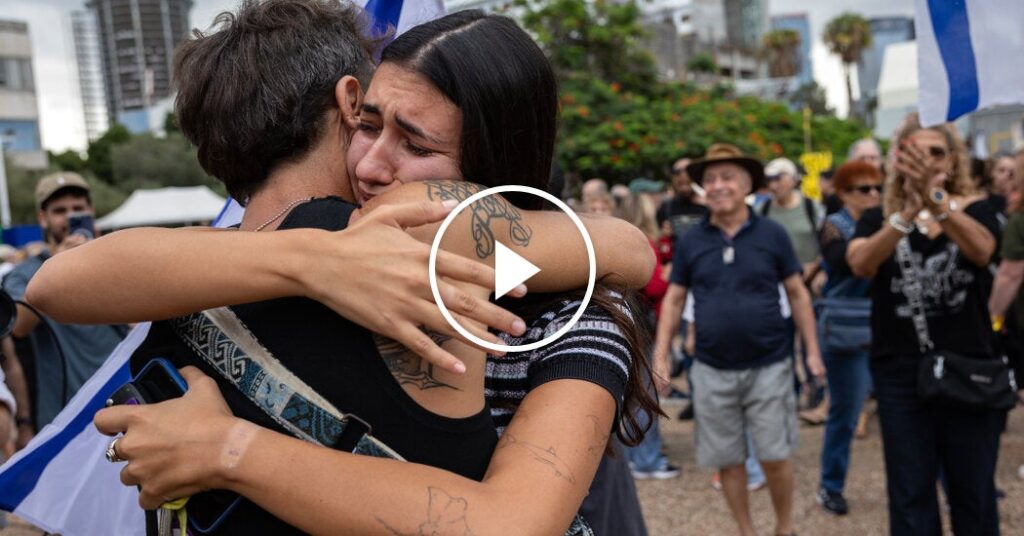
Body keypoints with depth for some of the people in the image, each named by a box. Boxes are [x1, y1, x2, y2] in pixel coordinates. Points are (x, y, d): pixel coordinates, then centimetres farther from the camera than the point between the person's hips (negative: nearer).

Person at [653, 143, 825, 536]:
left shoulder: (772, 234, -3)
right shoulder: (690, 241, 0)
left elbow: (797, 294, 3)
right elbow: (674, 300, 5)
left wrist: (812, 351, 0)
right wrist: (660, 356, 0)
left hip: (769, 365, -1)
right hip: (712, 370, 2)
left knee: (775, 457, 5)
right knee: (727, 460, 10)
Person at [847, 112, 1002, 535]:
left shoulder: (975, 210, 2)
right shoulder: (878, 218, 2)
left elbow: (981, 251, -22)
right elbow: (860, 264, -20)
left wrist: (934, 199, -39)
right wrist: (909, 211, -35)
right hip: (900, 373, 0)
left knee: (974, 491, 9)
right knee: (909, 494, 7)